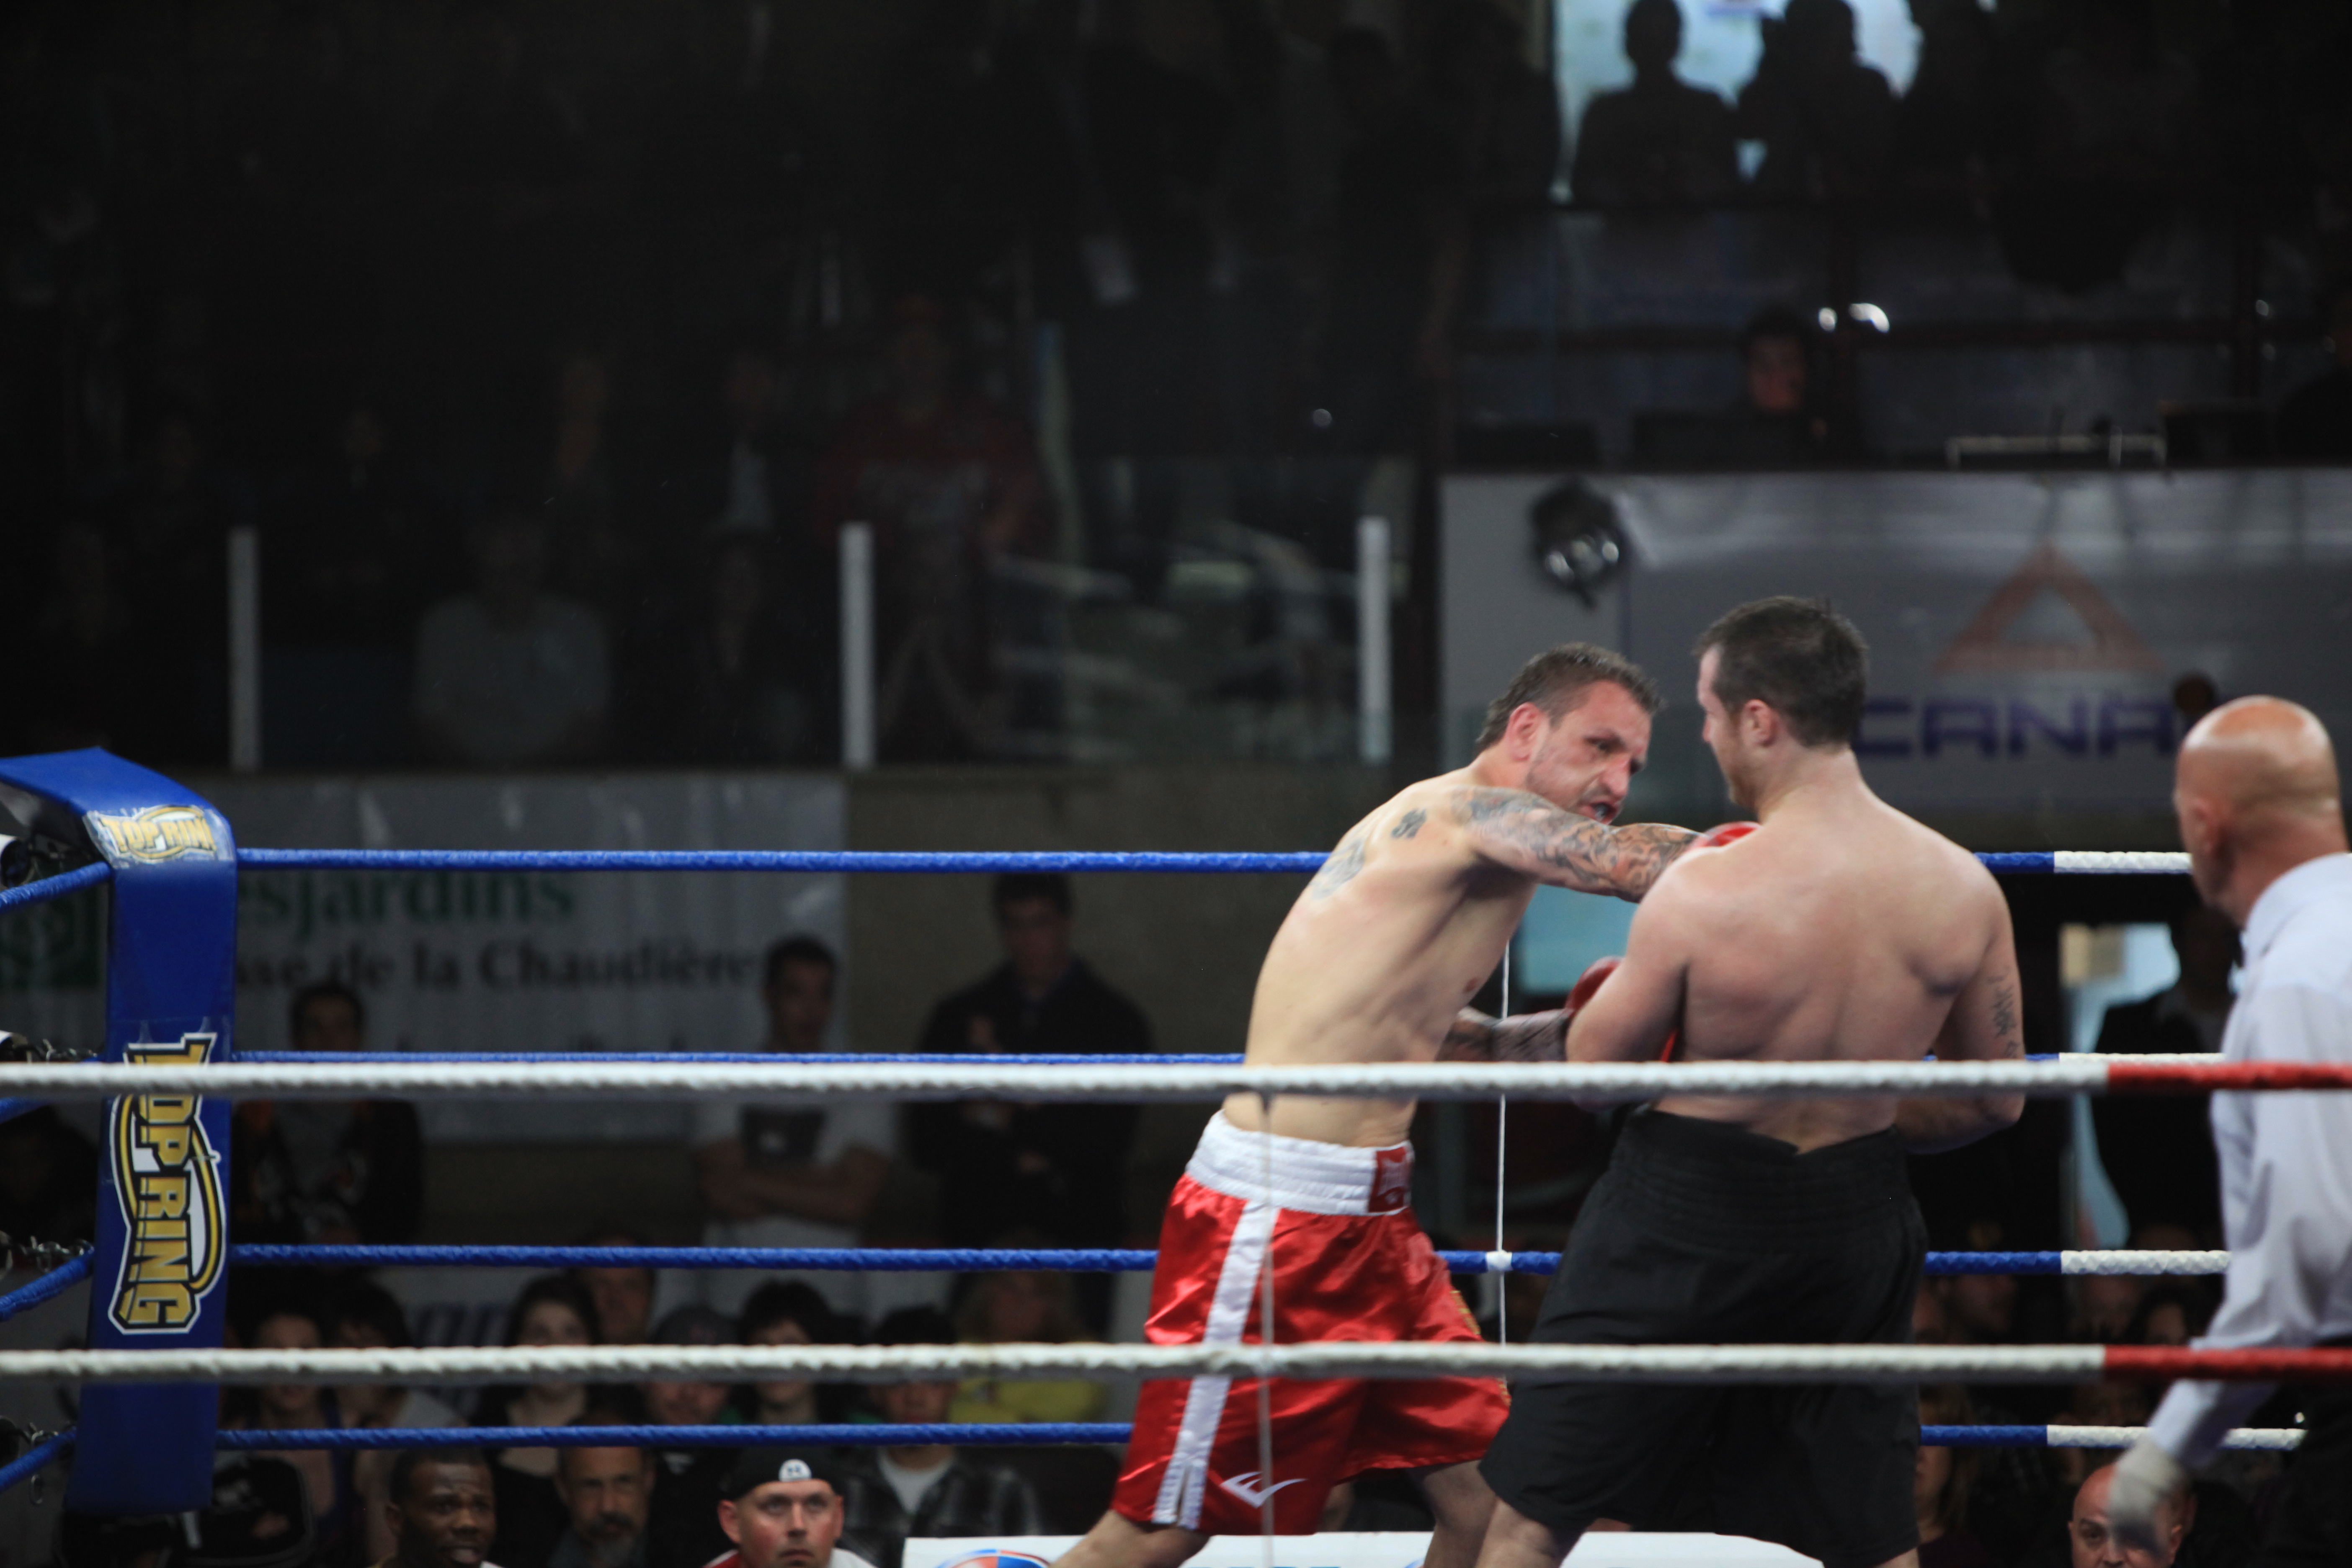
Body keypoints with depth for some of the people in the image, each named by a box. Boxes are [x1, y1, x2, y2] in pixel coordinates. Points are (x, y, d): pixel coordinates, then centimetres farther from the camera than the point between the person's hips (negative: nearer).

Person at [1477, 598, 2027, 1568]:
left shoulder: (1702, 895, -22)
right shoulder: (1963, 890, -9)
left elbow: (1590, 1071, -9)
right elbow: (1993, 1099, 3)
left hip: (1687, 1225, -4)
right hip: (1854, 1218, 4)